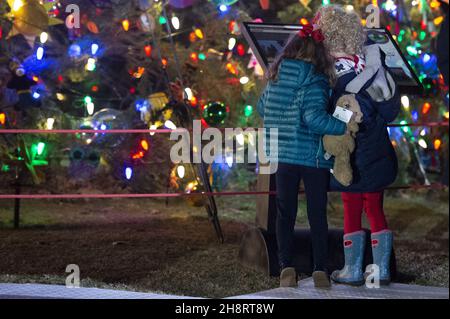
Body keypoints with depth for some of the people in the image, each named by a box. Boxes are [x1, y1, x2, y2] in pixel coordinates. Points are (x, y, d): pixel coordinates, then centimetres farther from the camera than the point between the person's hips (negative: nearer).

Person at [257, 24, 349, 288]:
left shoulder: (276, 77, 4)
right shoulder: (314, 81, -15)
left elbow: (262, 108, 16)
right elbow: (315, 117, -26)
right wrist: (343, 127, -17)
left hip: (282, 155, 5)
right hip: (313, 157, -4)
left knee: (285, 212, 13)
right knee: (317, 214, 6)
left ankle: (287, 268, 11)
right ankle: (320, 271, 9)